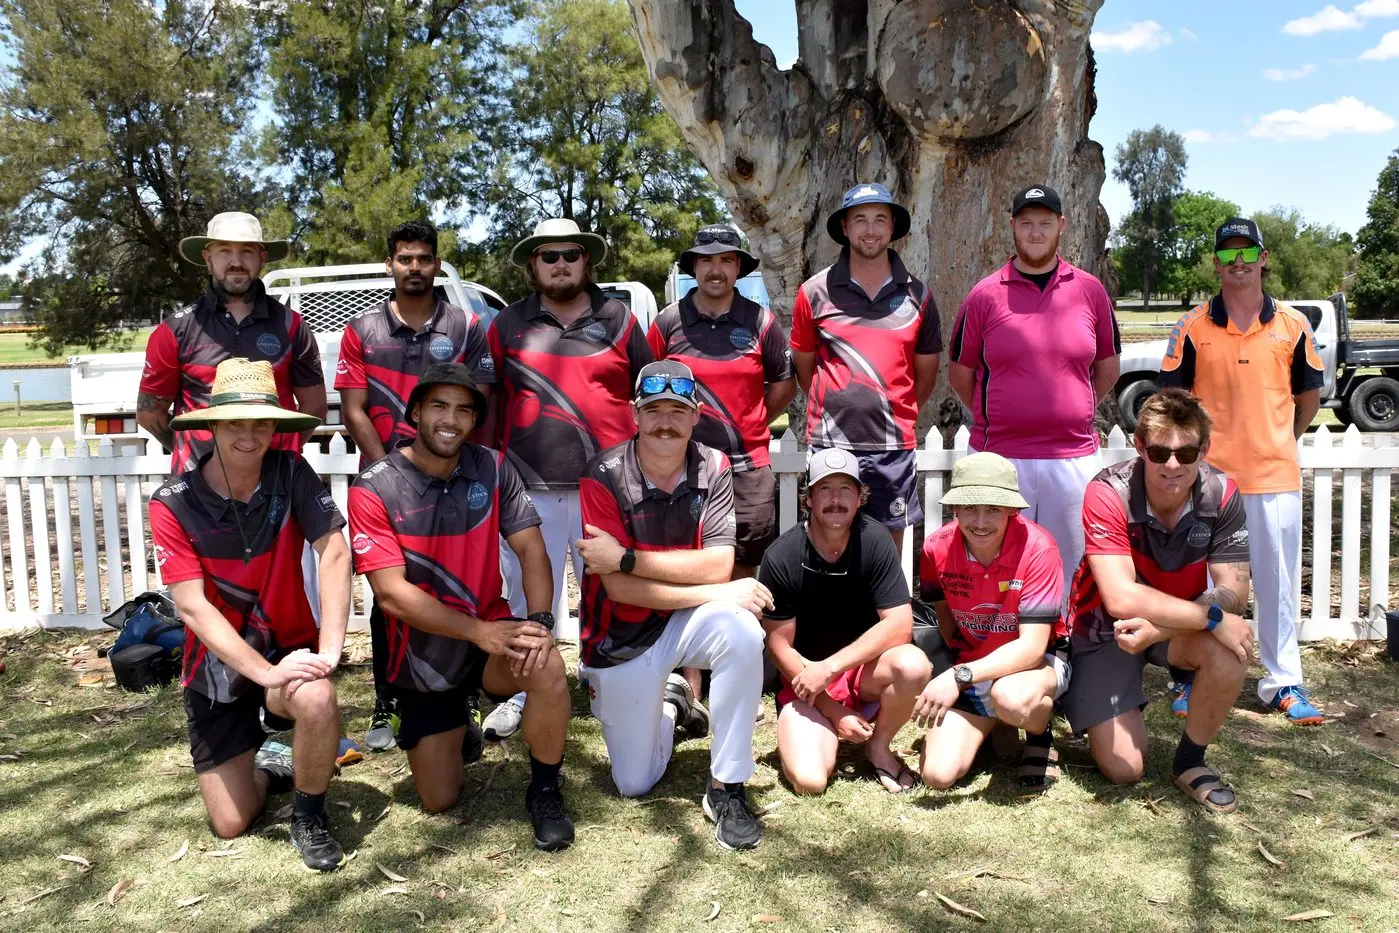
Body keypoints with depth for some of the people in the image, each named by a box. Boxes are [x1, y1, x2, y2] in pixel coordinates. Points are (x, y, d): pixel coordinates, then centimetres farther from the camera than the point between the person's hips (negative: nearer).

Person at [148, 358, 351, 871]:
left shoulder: (291, 474, -13)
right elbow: (192, 607, -21)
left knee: (317, 701, -35)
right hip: (219, 664, 0)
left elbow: (334, 553, -21)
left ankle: (309, 815, -6)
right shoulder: (173, 503, -16)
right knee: (230, 823, -1)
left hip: (290, 648, 0)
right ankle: (264, 767, 36)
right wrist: (266, 673, -30)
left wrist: (329, 649, -32)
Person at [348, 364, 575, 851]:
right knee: (439, 801, 3)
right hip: (424, 658, 0)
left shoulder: (493, 468, -5)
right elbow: (392, 592, -18)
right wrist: (478, 631, -26)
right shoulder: (373, 490, -14)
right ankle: (454, 725, 37)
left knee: (547, 667, -33)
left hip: (493, 633, 1)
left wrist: (540, 621, -26)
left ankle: (545, 791, -8)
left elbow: (531, 549, -7)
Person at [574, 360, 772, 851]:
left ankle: (726, 789, -17)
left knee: (741, 632, -34)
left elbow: (718, 565, -20)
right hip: (621, 638, -1)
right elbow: (619, 588, -23)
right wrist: (715, 593, -27)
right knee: (634, 784, 6)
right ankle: (670, 701, 40)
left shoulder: (712, 469, -11)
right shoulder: (604, 477, -18)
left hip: (689, 621, 1)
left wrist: (627, 558, -26)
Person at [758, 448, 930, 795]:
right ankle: (827, 730, 13)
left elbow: (900, 624, -16)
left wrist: (830, 667, -22)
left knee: (913, 665, -32)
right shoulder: (781, 558, -15)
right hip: (805, 680, -1)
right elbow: (780, 646, -9)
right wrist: (834, 712, -12)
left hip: (864, 669, 2)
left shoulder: (874, 540, -12)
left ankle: (878, 746, -1)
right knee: (809, 780, -24)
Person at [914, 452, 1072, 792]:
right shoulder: (937, 548, -14)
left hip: (1038, 661, -3)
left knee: (1011, 697, -40)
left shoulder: (1037, 548, -25)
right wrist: (957, 670, -1)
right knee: (938, 774, -13)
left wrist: (959, 677, -38)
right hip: (971, 667, 3)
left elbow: (1032, 646, -28)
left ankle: (1040, 737, -1)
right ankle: (988, 725, 20)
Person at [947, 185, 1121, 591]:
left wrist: (1073, 413, 10)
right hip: (1000, 458, -1)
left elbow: (1108, 368, 17)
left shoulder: (1090, 290, 6)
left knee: (1069, 569, 10)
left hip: (1074, 457, 2)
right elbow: (960, 374, 9)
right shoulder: (985, 294, 1)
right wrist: (996, 419, 7)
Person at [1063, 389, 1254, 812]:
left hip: (1180, 625, 3)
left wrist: (1158, 627, -34)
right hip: (1105, 630, -3)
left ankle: (1190, 761, -5)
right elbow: (1121, 598, -34)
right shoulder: (1107, 494, -27)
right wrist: (1213, 618, -35)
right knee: (1124, 769, -10)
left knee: (1231, 649, -32)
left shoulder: (1221, 495, -17)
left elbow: (1233, 592, -20)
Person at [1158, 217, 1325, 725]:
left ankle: (1283, 681, 18)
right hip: (1209, 475, -1)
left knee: (1278, 582, 8)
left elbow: (1309, 393, 15)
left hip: (1276, 475, 1)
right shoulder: (1192, 326, 0)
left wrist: (1281, 441, 15)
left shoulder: (1293, 324, 4)